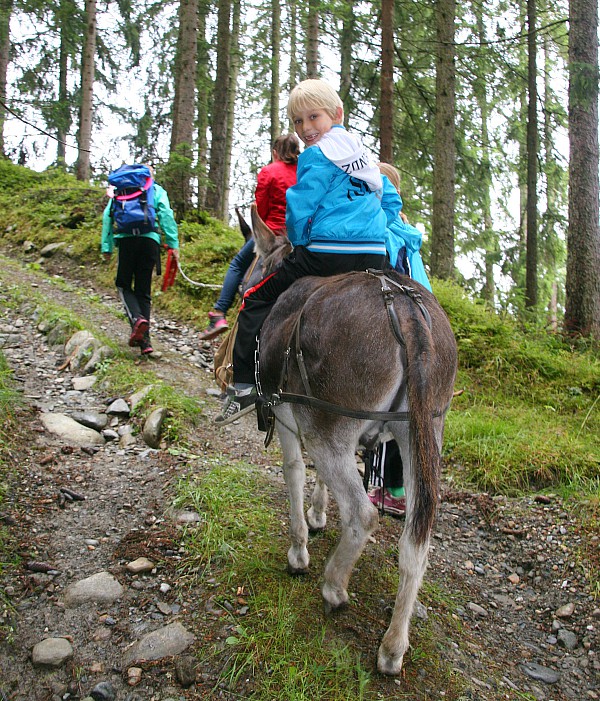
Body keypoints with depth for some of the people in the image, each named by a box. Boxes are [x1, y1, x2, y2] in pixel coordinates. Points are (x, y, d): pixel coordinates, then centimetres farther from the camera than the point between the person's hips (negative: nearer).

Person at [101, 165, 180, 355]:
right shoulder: (157, 190, 19)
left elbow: (108, 216, 11)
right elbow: (166, 215, 4)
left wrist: (106, 246, 10)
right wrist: (173, 244, -1)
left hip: (126, 239, -1)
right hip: (150, 239, 1)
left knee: (123, 284, 13)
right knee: (143, 291, 8)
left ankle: (137, 318, -17)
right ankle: (144, 340, 3)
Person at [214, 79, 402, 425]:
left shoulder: (317, 155, -2)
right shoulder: (365, 154, 22)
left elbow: (299, 209, -5)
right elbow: (392, 201, 28)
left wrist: (300, 242, 12)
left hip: (327, 253, -7)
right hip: (375, 258, 7)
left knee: (257, 299, 4)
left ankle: (244, 385, 0)